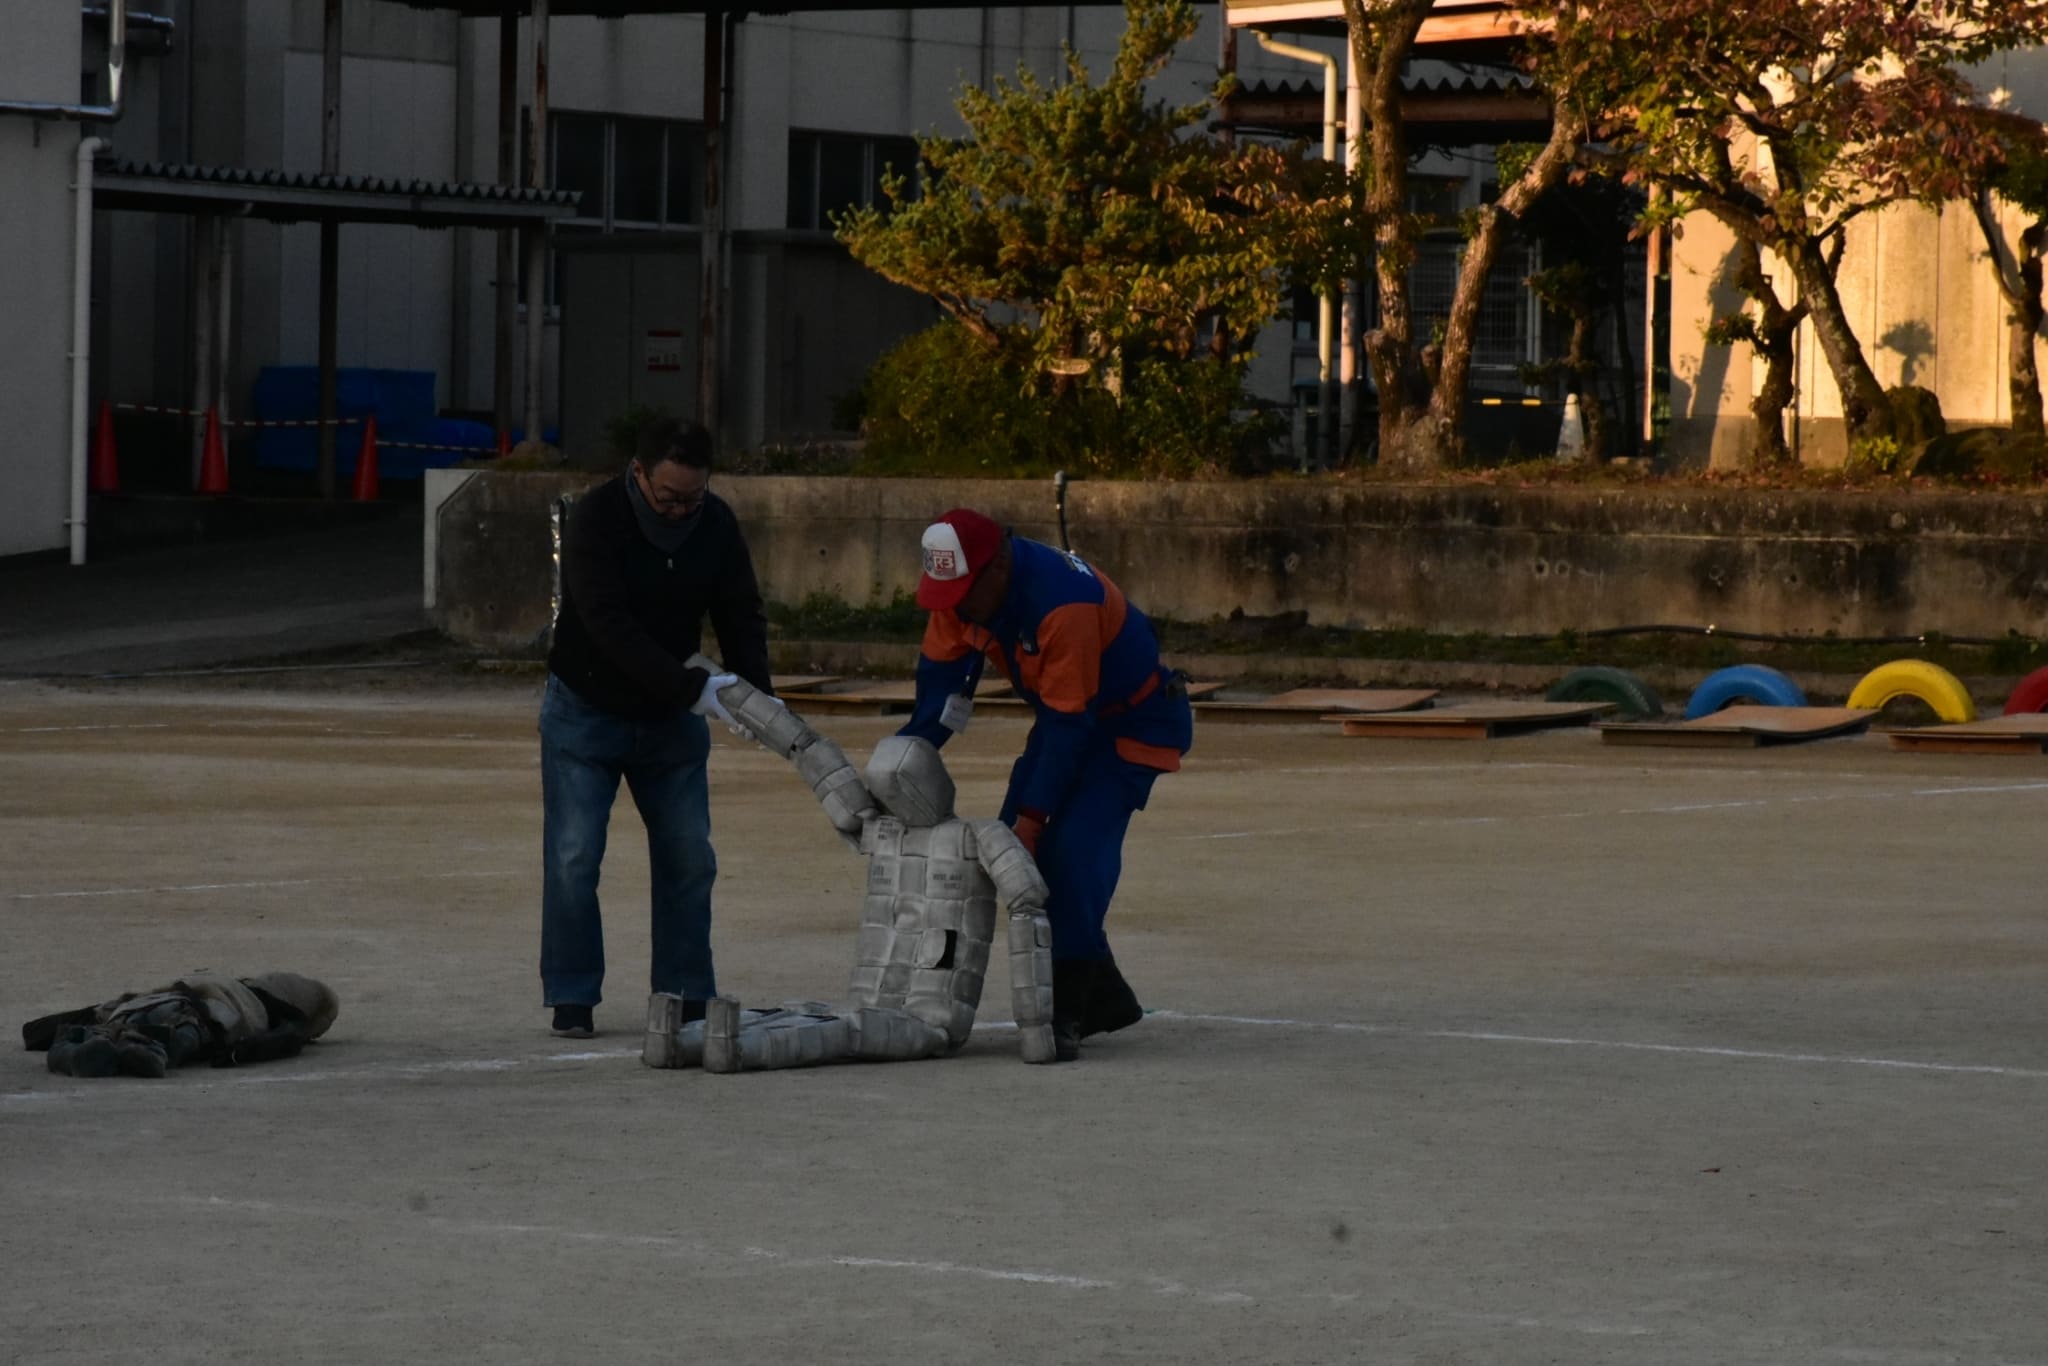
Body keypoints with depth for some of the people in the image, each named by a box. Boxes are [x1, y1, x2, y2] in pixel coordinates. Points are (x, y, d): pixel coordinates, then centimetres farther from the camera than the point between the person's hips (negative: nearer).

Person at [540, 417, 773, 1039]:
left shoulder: (716, 524, -8)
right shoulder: (595, 520, -23)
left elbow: (741, 615, -3)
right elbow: (611, 627, -30)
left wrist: (757, 695, -20)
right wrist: (694, 688, -36)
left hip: (671, 718, 4)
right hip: (587, 713, -4)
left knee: (689, 858, 3)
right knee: (573, 858, -7)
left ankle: (687, 995, 12)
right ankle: (572, 999, 2)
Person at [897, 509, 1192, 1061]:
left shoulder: (1063, 603, -35)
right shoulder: (962, 587, -13)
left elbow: (1068, 724, -31)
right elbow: (941, 678, -5)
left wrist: (1033, 816, -29)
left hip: (1134, 720, -8)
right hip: (1066, 715, 8)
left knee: (1072, 853, -22)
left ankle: (1067, 1013, -17)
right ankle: (1104, 998, 13)